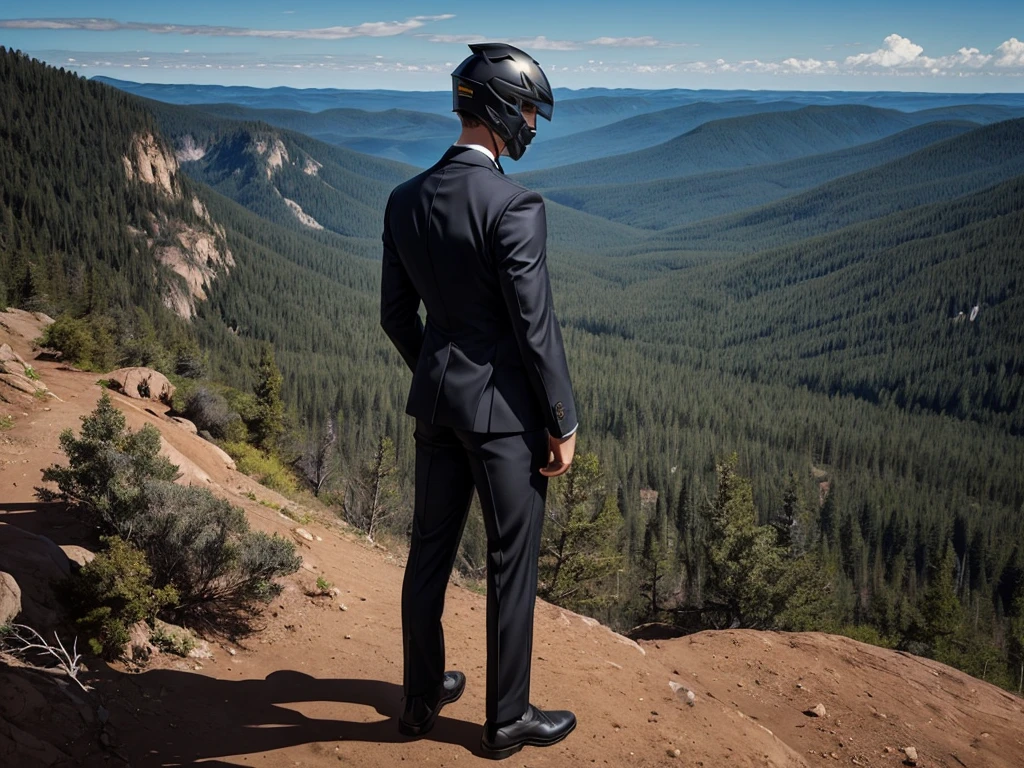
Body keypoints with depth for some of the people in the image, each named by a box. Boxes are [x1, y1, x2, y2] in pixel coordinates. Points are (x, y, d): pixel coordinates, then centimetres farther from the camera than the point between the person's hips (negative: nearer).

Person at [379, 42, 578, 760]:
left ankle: (423, 696, 35)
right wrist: (563, 424, -9)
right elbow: (536, 326, -19)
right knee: (512, 565, 8)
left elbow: (396, 313, 9)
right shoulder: (515, 205, -20)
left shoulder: (406, 199, 3)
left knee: (430, 551, 18)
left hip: (436, 400, 7)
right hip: (504, 409, -7)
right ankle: (507, 719, 25)